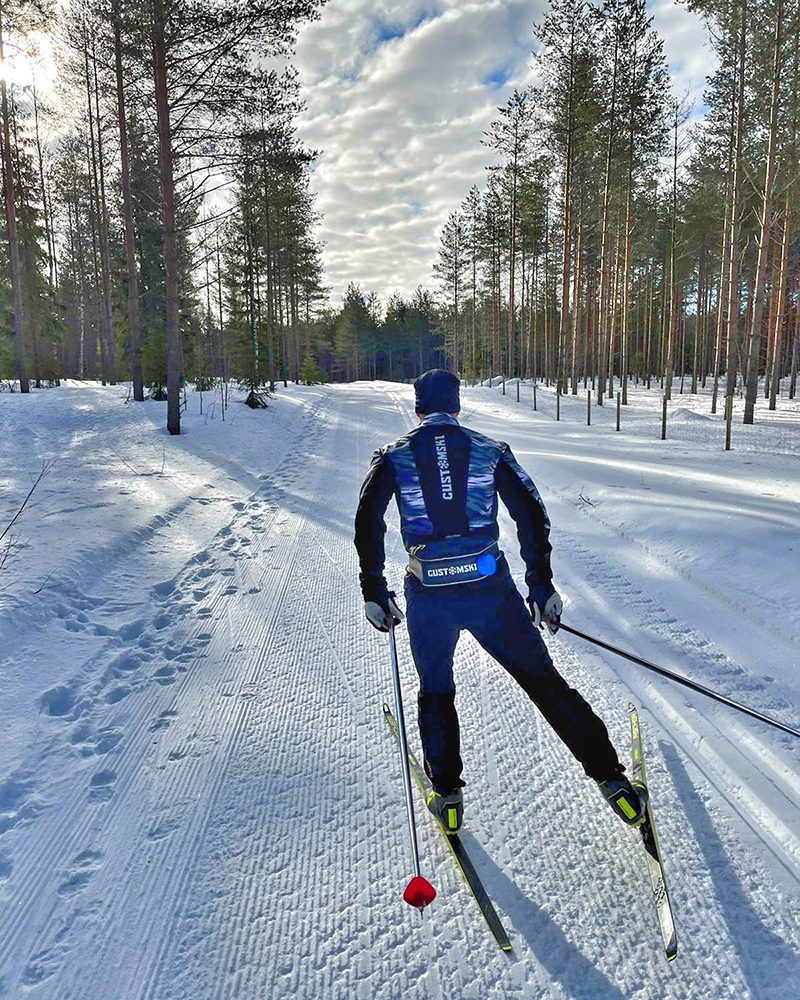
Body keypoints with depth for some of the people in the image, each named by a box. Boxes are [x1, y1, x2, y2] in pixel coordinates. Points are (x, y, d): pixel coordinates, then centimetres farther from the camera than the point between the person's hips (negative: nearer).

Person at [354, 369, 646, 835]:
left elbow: (368, 522, -3)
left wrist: (374, 591, 3)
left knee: (436, 693, 23)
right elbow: (531, 513, 1)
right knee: (543, 680, 14)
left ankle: (448, 795, 27)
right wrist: (542, 585, 6)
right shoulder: (490, 450, 8)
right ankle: (612, 780, 18)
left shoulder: (394, 457, 7)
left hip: (429, 597, 0)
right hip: (491, 588, 0)